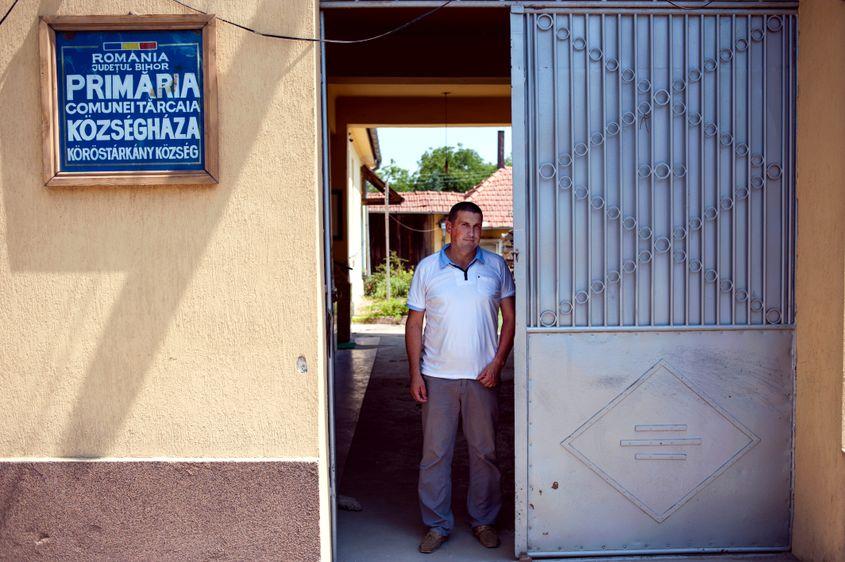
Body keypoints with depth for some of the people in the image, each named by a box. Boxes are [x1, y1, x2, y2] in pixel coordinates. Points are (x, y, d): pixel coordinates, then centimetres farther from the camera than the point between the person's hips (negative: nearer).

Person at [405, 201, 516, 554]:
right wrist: (414, 373, -2)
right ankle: (437, 525, 19)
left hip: (482, 377, 1)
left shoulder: (496, 267, 3)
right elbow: (414, 323, 4)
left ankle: (483, 521, 26)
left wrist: (497, 363, -5)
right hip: (437, 377, 0)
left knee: (485, 452, 9)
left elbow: (510, 318, 6)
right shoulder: (427, 269, 2)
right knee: (435, 453, 5)